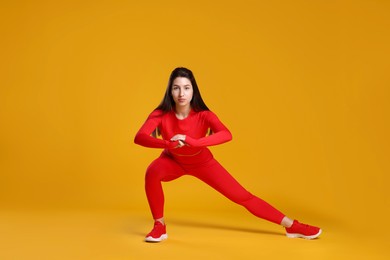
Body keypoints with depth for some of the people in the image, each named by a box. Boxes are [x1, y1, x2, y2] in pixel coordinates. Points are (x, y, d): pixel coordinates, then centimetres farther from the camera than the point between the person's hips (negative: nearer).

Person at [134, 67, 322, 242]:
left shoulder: (203, 115, -32)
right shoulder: (161, 114, -29)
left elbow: (226, 135, -50)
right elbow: (139, 137, -42)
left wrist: (192, 142, -58)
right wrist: (168, 143, -57)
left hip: (202, 162, 0)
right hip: (173, 161, 1)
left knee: (242, 197, 0)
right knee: (152, 173, -33)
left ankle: (292, 226, 12)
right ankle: (159, 226, -13)